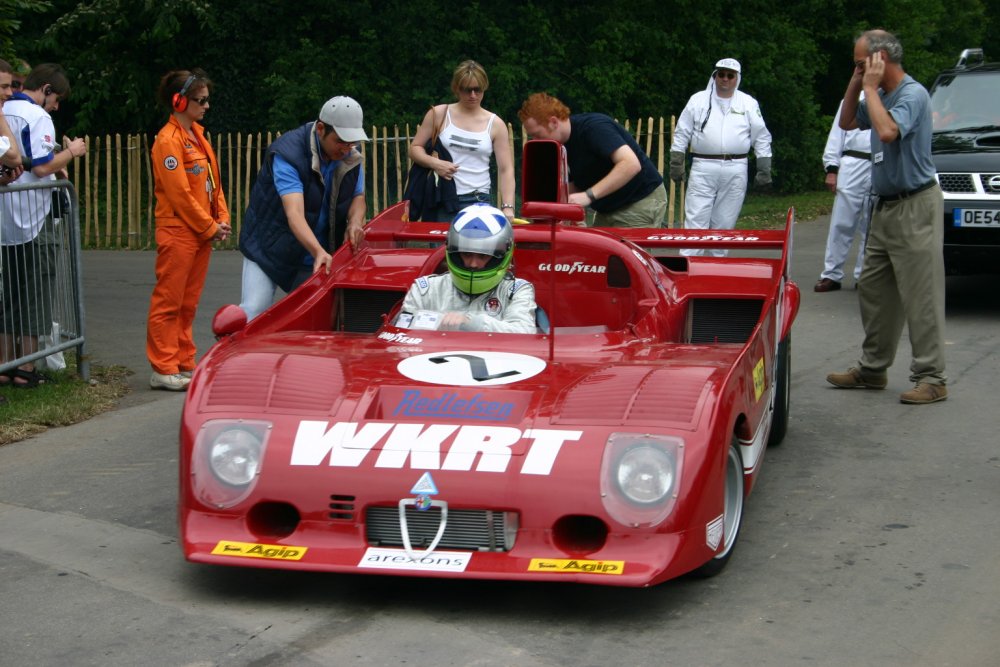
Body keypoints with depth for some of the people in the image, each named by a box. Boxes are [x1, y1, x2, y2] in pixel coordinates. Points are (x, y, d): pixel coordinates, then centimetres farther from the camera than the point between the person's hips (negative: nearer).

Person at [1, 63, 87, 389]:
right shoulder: (37, 116, -13)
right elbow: (41, 167, -20)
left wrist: (56, 164, 17)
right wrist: (71, 152, -4)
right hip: (32, 218, -7)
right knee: (35, 289, 1)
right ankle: (26, 370, 3)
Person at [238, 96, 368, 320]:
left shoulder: (350, 155, -7)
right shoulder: (287, 154, -27)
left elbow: (358, 196, 6)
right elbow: (294, 212, -39)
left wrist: (355, 221, -19)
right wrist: (318, 251, -54)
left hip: (320, 254, 5)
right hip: (269, 249, -5)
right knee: (252, 313, -14)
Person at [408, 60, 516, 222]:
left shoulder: (495, 124, 6)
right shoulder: (439, 114, 6)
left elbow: (506, 169, 2)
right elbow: (415, 148, 10)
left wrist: (508, 207, -12)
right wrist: (434, 163, -11)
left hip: (478, 201, 0)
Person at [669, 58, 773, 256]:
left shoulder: (749, 104, 8)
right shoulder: (698, 100, 7)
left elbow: (762, 139, 10)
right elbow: (682, 134, 9)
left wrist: (764, 170, 5)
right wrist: (676, 163, 3)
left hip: (735, 171, 1)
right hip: (703, 168, -1)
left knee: (725, 222, 7)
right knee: (696, 219, -7)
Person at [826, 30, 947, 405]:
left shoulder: (913, 94, -14)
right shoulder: (882, 95, 13)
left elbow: (887, 131, -30)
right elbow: (846, 123, 24)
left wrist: (871, 87, -17)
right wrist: (856, 83, 10)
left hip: (915, 208, -10)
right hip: (886, 208, 10)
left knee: (920, 296, -7)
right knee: (873, 290, 13)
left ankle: (931, 379, -4)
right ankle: (872, 368, 23)